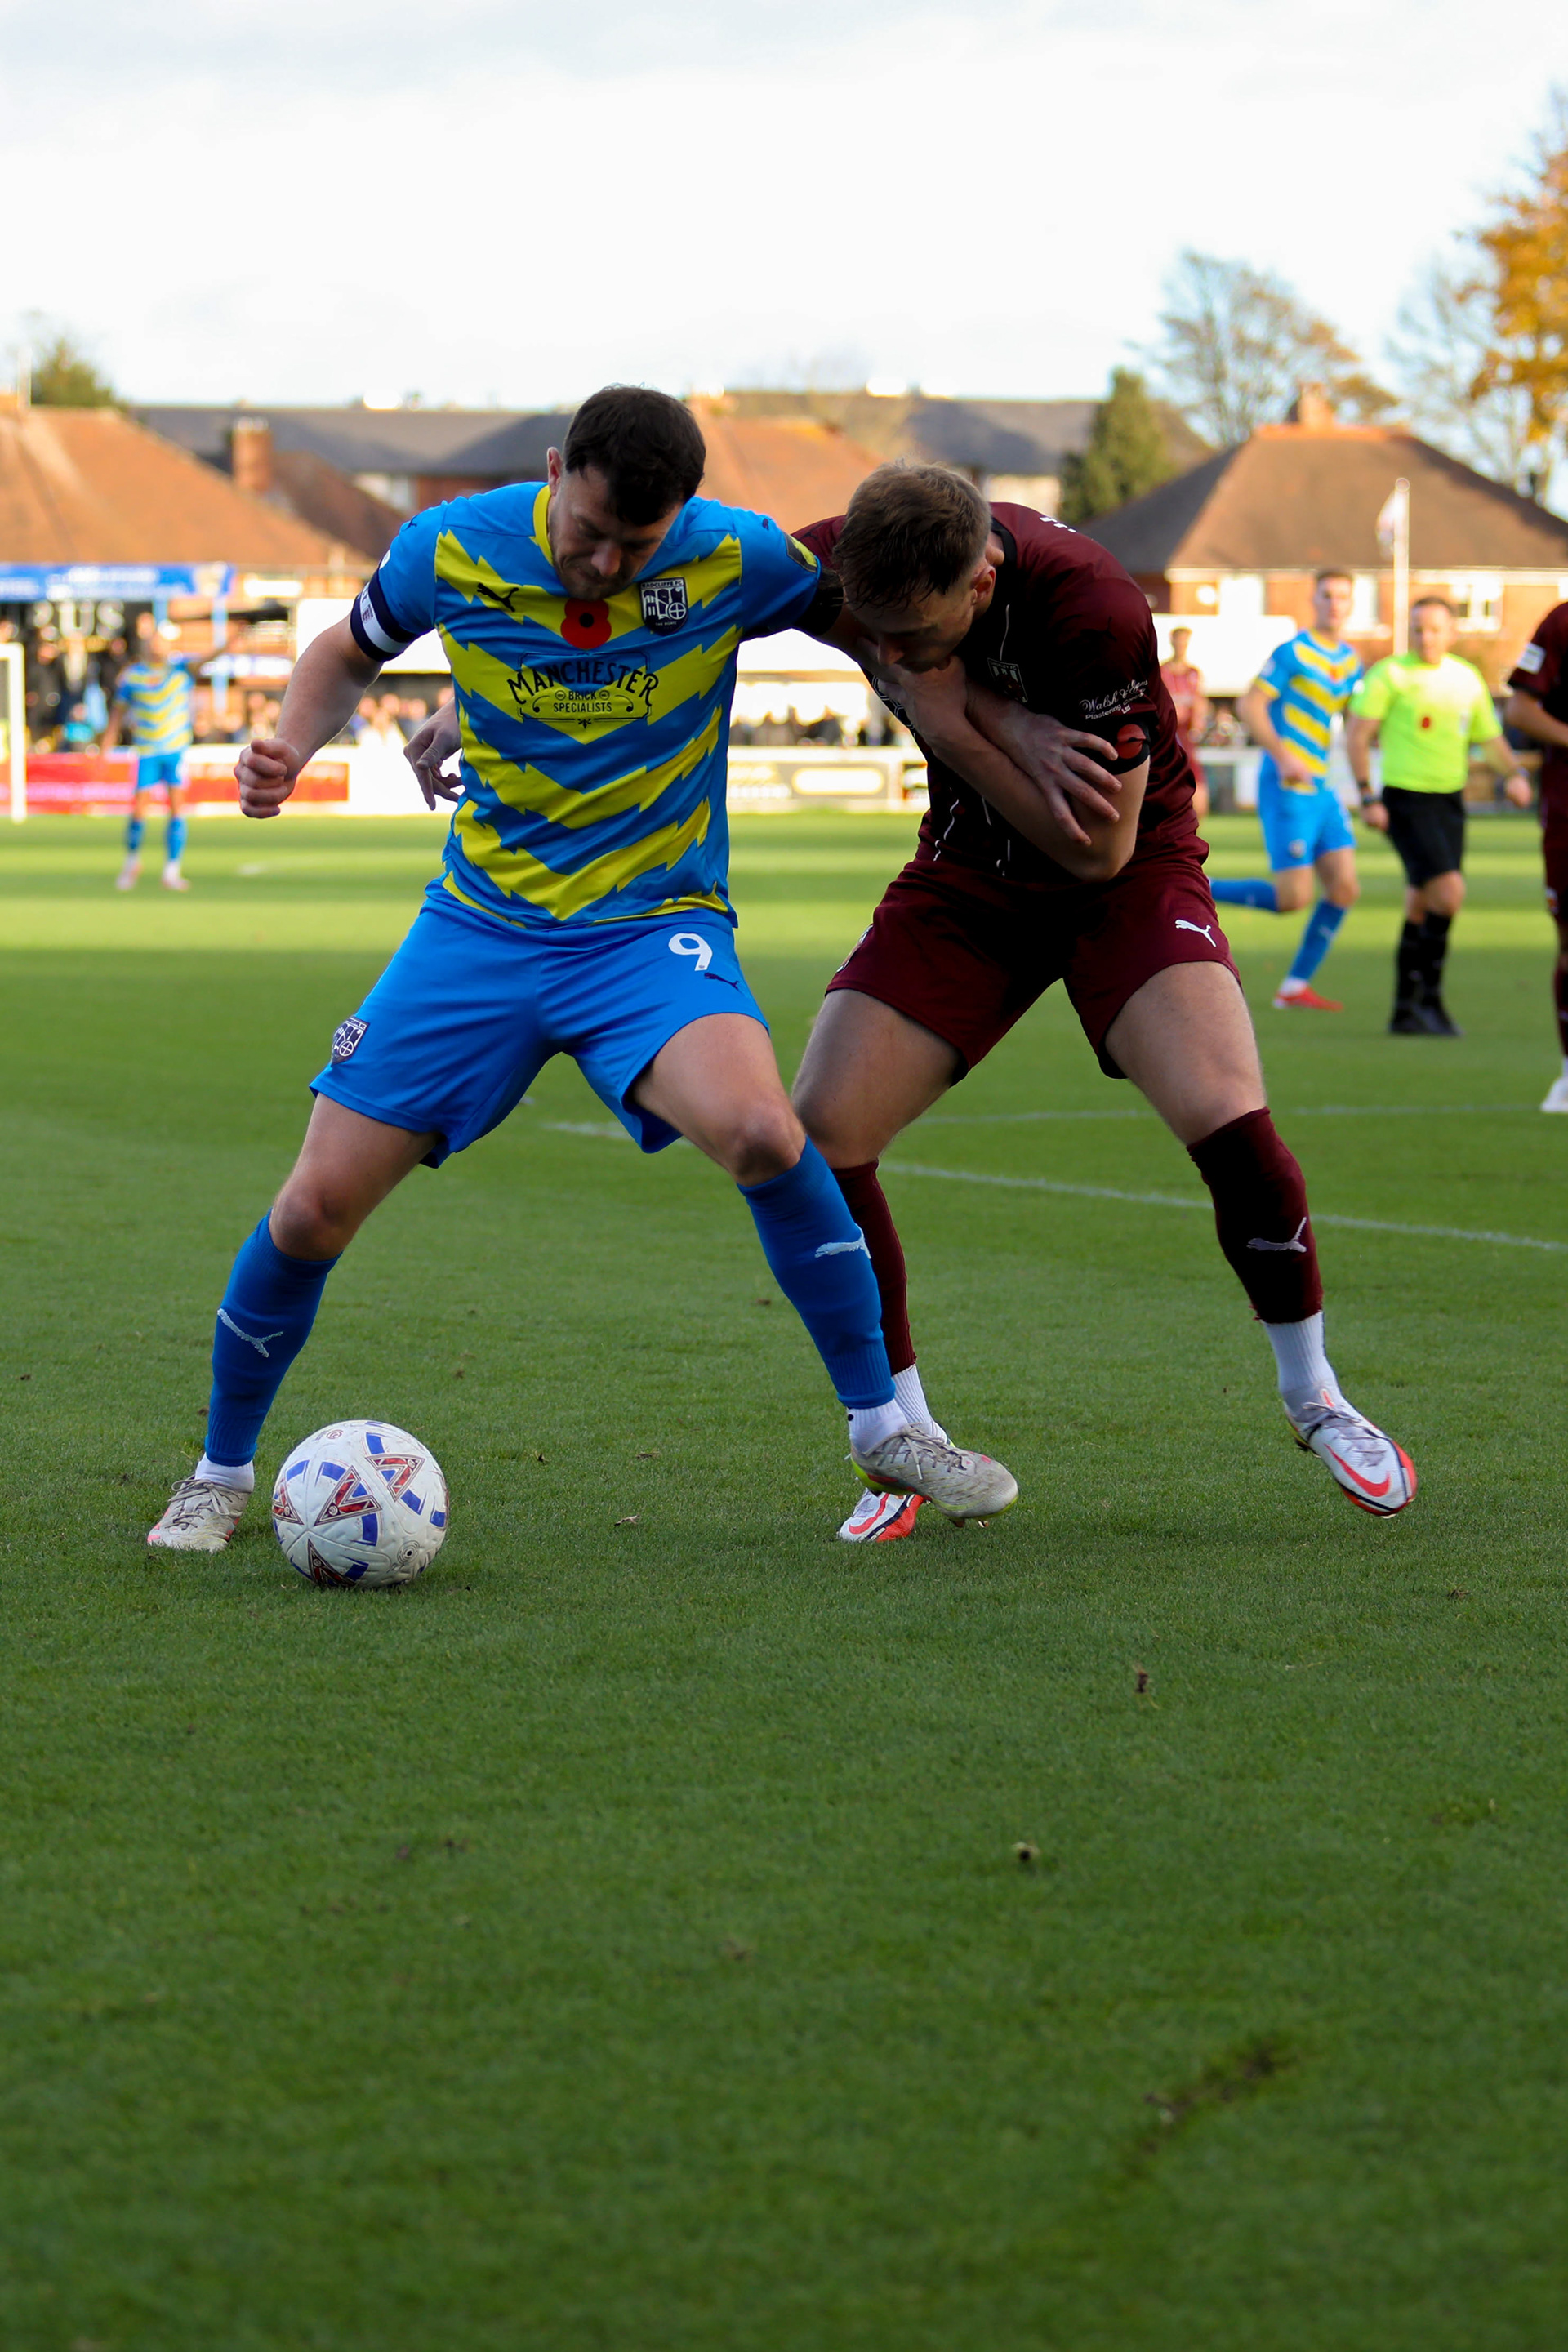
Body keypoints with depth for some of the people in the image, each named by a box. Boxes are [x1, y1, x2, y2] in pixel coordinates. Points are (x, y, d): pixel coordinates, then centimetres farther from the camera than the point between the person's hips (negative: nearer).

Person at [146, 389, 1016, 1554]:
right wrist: (290, 748, -8)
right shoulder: (452, 549, -9)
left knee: (763, 1134, -31)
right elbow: (349, 650, 11)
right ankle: (221, 1473, 22)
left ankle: (882, 1426, -11)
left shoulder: (736, 558, -14)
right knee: (315, 1208, -4)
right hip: (482, 925, 2)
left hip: (655, 924, -2)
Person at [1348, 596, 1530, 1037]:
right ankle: (1429, 1000, -9)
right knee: (1449, 893, -19)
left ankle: (1405, 1012, 20)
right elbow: (1358, 735, -7)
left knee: (1421, 909, 11)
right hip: (1405, 800, -6)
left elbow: (1491, 739, 17)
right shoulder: (1389, 674, -6)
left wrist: (1515, 774, -3)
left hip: (1450, 802, 6)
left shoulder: (1468, 678, 10)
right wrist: (1368, 797, -15)